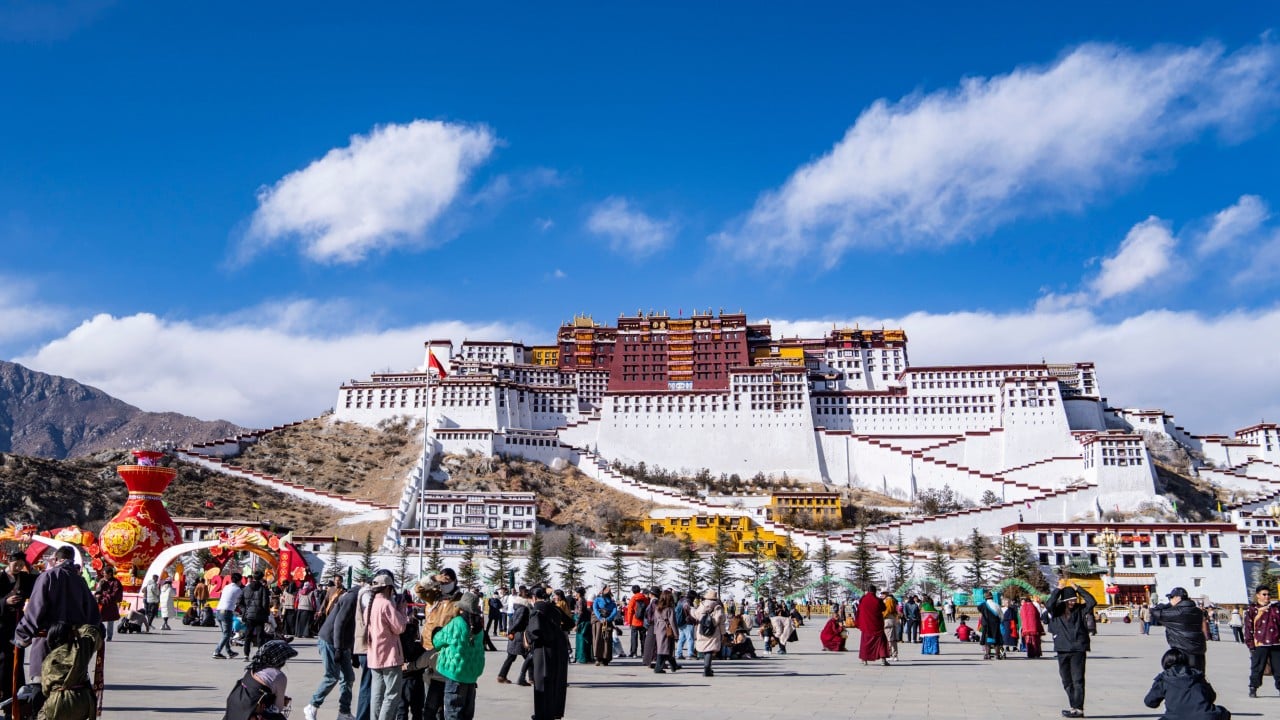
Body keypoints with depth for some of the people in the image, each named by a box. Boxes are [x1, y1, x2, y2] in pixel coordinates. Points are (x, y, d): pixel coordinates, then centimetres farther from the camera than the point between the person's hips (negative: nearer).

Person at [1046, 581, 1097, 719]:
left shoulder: (1079, 609, 2)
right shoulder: (1056, 610, 2)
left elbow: (1092, 602, -11)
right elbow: (1049, 604, -18)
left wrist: (1078, 589, -10)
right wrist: (1058, 589, -16)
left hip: (1078, 650, -3)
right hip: (1062, 650, 3)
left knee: (1078, 680, -5)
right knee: (1067, 681, 10)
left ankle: (1078, 709, -3)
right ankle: (1074, 707, 21)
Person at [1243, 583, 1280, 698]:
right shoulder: (1251, 610, 3)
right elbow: (1248, 628, 1)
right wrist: (1250, 644, -5)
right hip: (1259, 644, -3)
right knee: (1257, 668, 2)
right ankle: (1253, 689, 11)